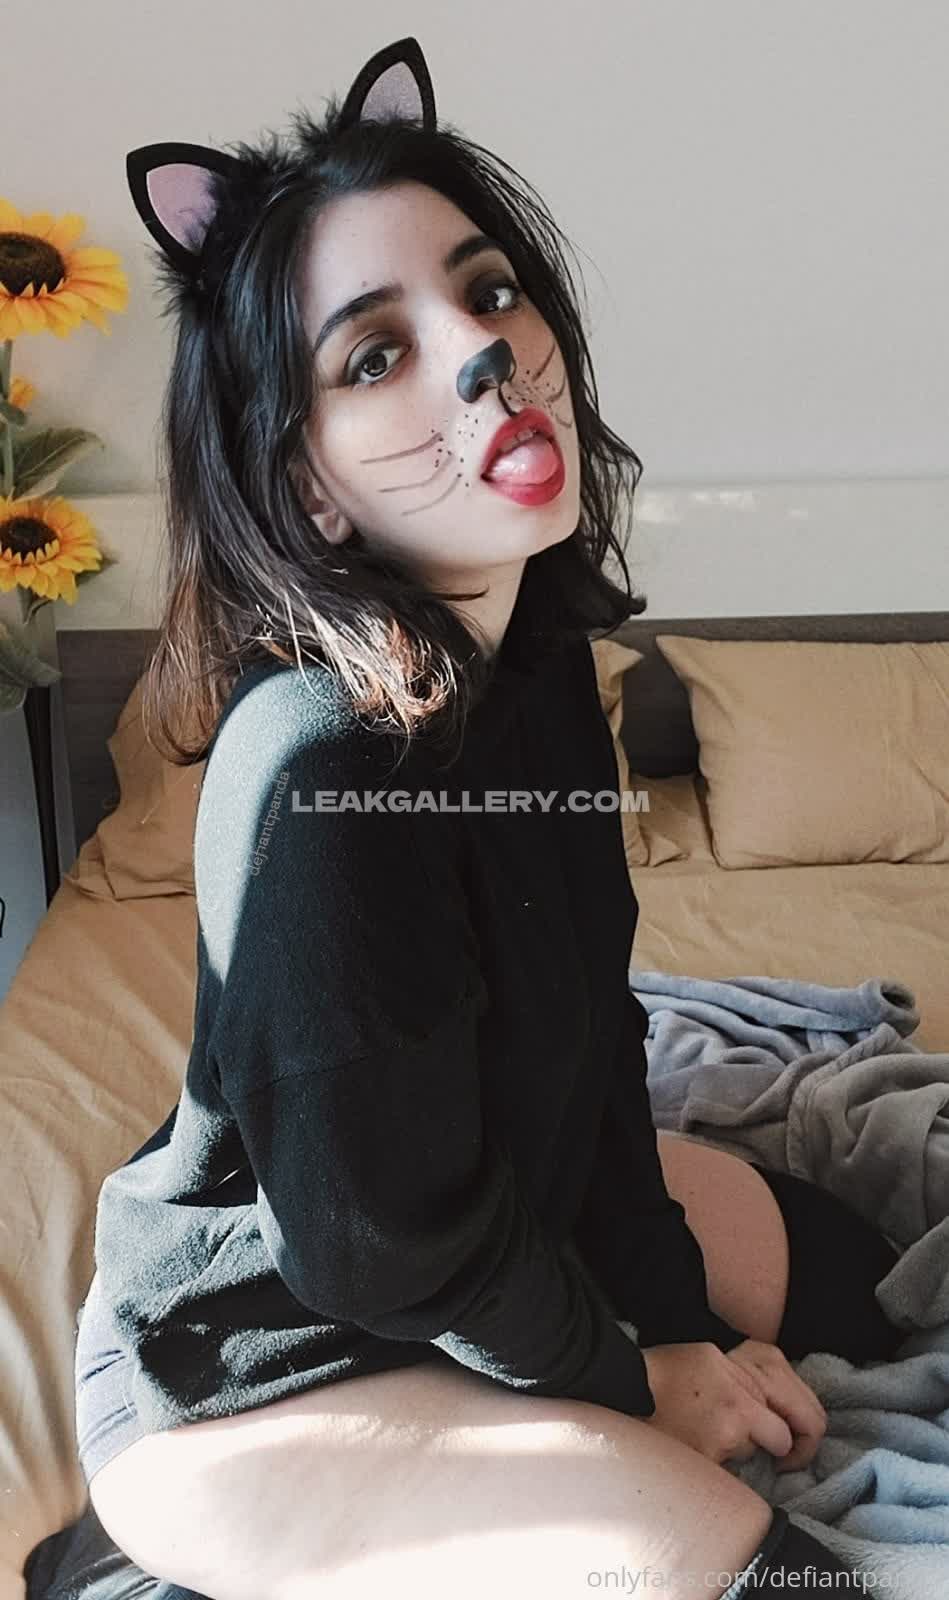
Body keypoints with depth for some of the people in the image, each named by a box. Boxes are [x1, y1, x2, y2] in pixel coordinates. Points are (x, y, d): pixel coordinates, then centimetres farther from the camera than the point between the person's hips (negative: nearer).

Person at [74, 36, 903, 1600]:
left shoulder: (541, 654, -11)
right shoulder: (322, 768, -36)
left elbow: (593, 1030, -2)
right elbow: (391, 1239, -25)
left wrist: (680, 1317, 0)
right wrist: (640, 1376, -8)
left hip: (505, 1190, 8)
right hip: (247, 1366, -8)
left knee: (830, 1266, 21)